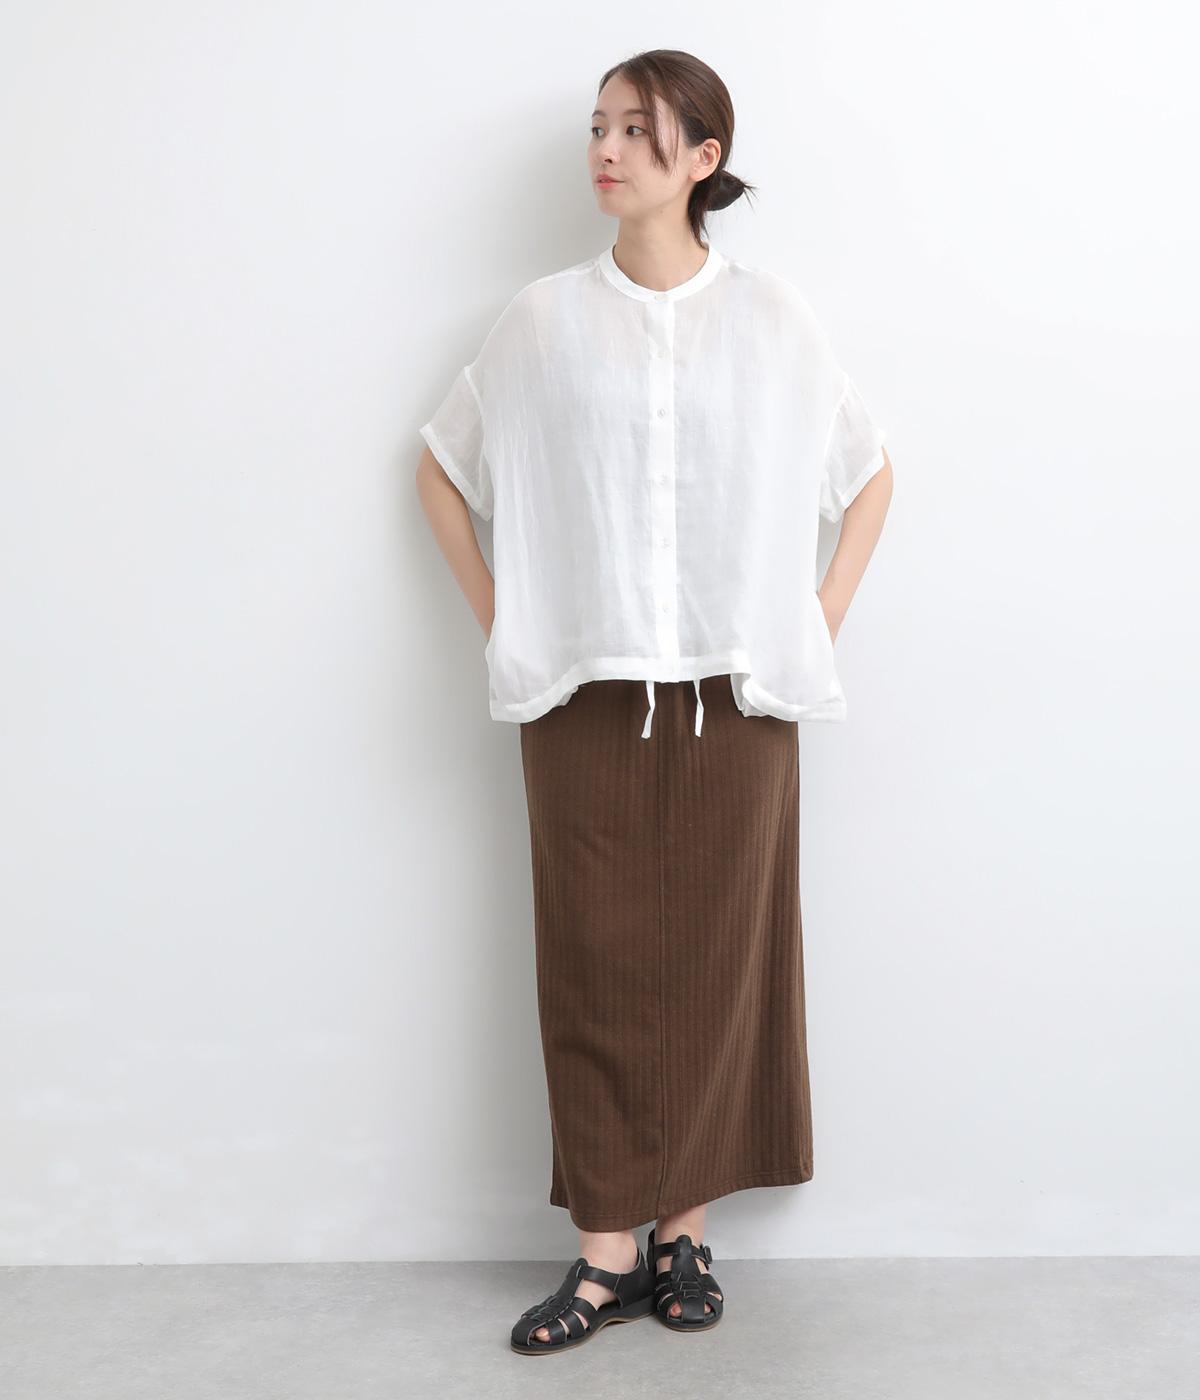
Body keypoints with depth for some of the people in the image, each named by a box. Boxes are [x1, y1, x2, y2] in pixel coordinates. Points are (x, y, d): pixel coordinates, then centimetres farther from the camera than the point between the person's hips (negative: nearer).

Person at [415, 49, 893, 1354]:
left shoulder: (773, 317, 3)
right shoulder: (541, 319, 5)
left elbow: (871, 473, 13)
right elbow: (440, 467, 15)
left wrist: (821, 618, 5)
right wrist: (495, 615, 7)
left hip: (735, 698, 0)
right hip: (585, 697, 0)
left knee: (719, 961, 4)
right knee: (593, 964, 2)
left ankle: (684, 1231, 20)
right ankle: (607, 1248, 13)